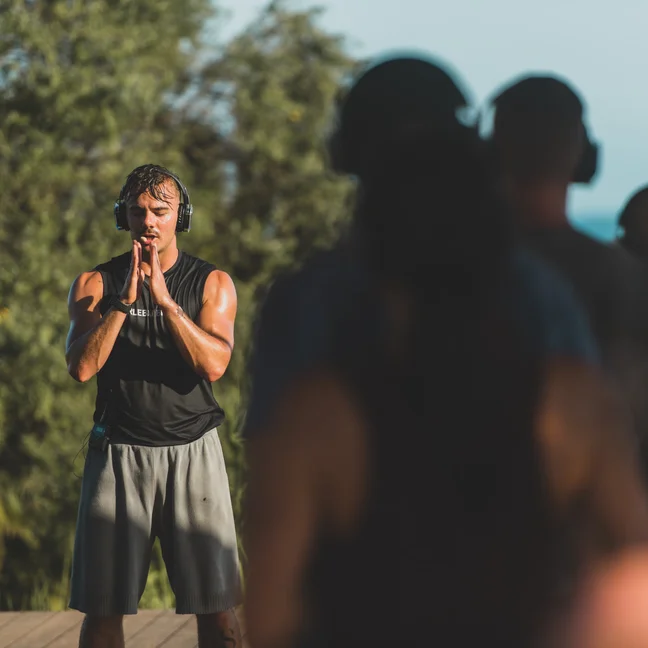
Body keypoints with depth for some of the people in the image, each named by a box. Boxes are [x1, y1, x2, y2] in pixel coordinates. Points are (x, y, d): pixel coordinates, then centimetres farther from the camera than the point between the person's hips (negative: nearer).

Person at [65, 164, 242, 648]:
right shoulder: (95, 284, 7)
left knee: (216, 605, -4)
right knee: (102, 607, 0)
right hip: (118, 451, 0)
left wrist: (165, 300, -17)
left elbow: (214, 365, -10)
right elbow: (82, 367, -7)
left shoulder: (212, 283, 6)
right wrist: (125, 301, -14)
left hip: (191, 450, 0)